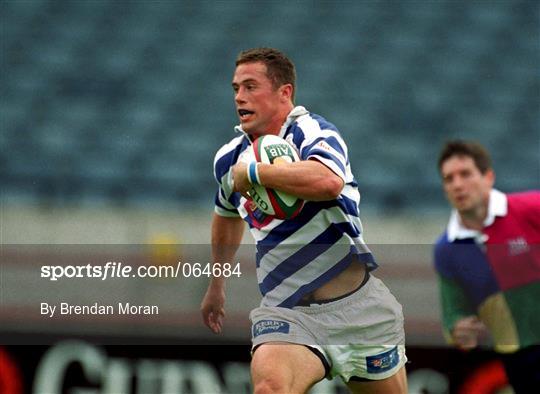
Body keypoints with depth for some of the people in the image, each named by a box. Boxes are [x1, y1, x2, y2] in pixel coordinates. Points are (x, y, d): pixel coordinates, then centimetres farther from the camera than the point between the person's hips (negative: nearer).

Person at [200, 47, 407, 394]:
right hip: (286, 311, 3)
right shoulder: (229, 159, 9)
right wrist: (217, 284, 42)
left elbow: (328, 182, -36)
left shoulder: (312, 131, -11)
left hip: (358, 304, -3)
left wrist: (254, 172, -26)